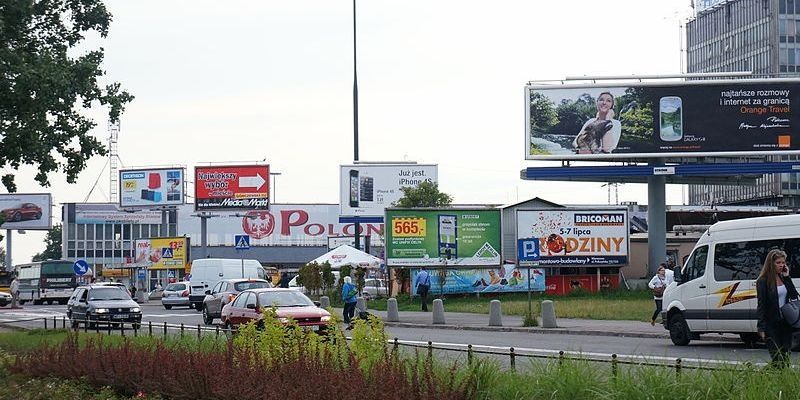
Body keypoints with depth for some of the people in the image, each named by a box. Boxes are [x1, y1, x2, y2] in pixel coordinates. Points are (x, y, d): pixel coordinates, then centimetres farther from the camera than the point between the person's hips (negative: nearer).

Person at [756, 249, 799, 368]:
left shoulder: (783, 278, 9)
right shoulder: (763, 281, -8)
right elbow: (761, 305, -10)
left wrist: (787, 278, -4)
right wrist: (762, 328, -14)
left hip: (785, 322, 6)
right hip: (771, 324, -6)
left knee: (786, 355, 5)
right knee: (777, 358, -9)